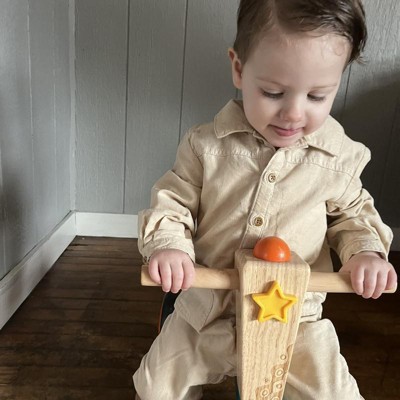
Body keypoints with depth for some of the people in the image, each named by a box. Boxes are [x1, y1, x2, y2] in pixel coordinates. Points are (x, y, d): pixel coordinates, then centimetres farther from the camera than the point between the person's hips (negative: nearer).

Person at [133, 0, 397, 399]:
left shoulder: (339, 157, -9)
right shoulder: (205, 146, -12)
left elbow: (351, 212, 8)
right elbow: (172, 202, -4)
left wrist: (366, 249, -12)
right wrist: (166, 245, -24)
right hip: (205, 309, 1)